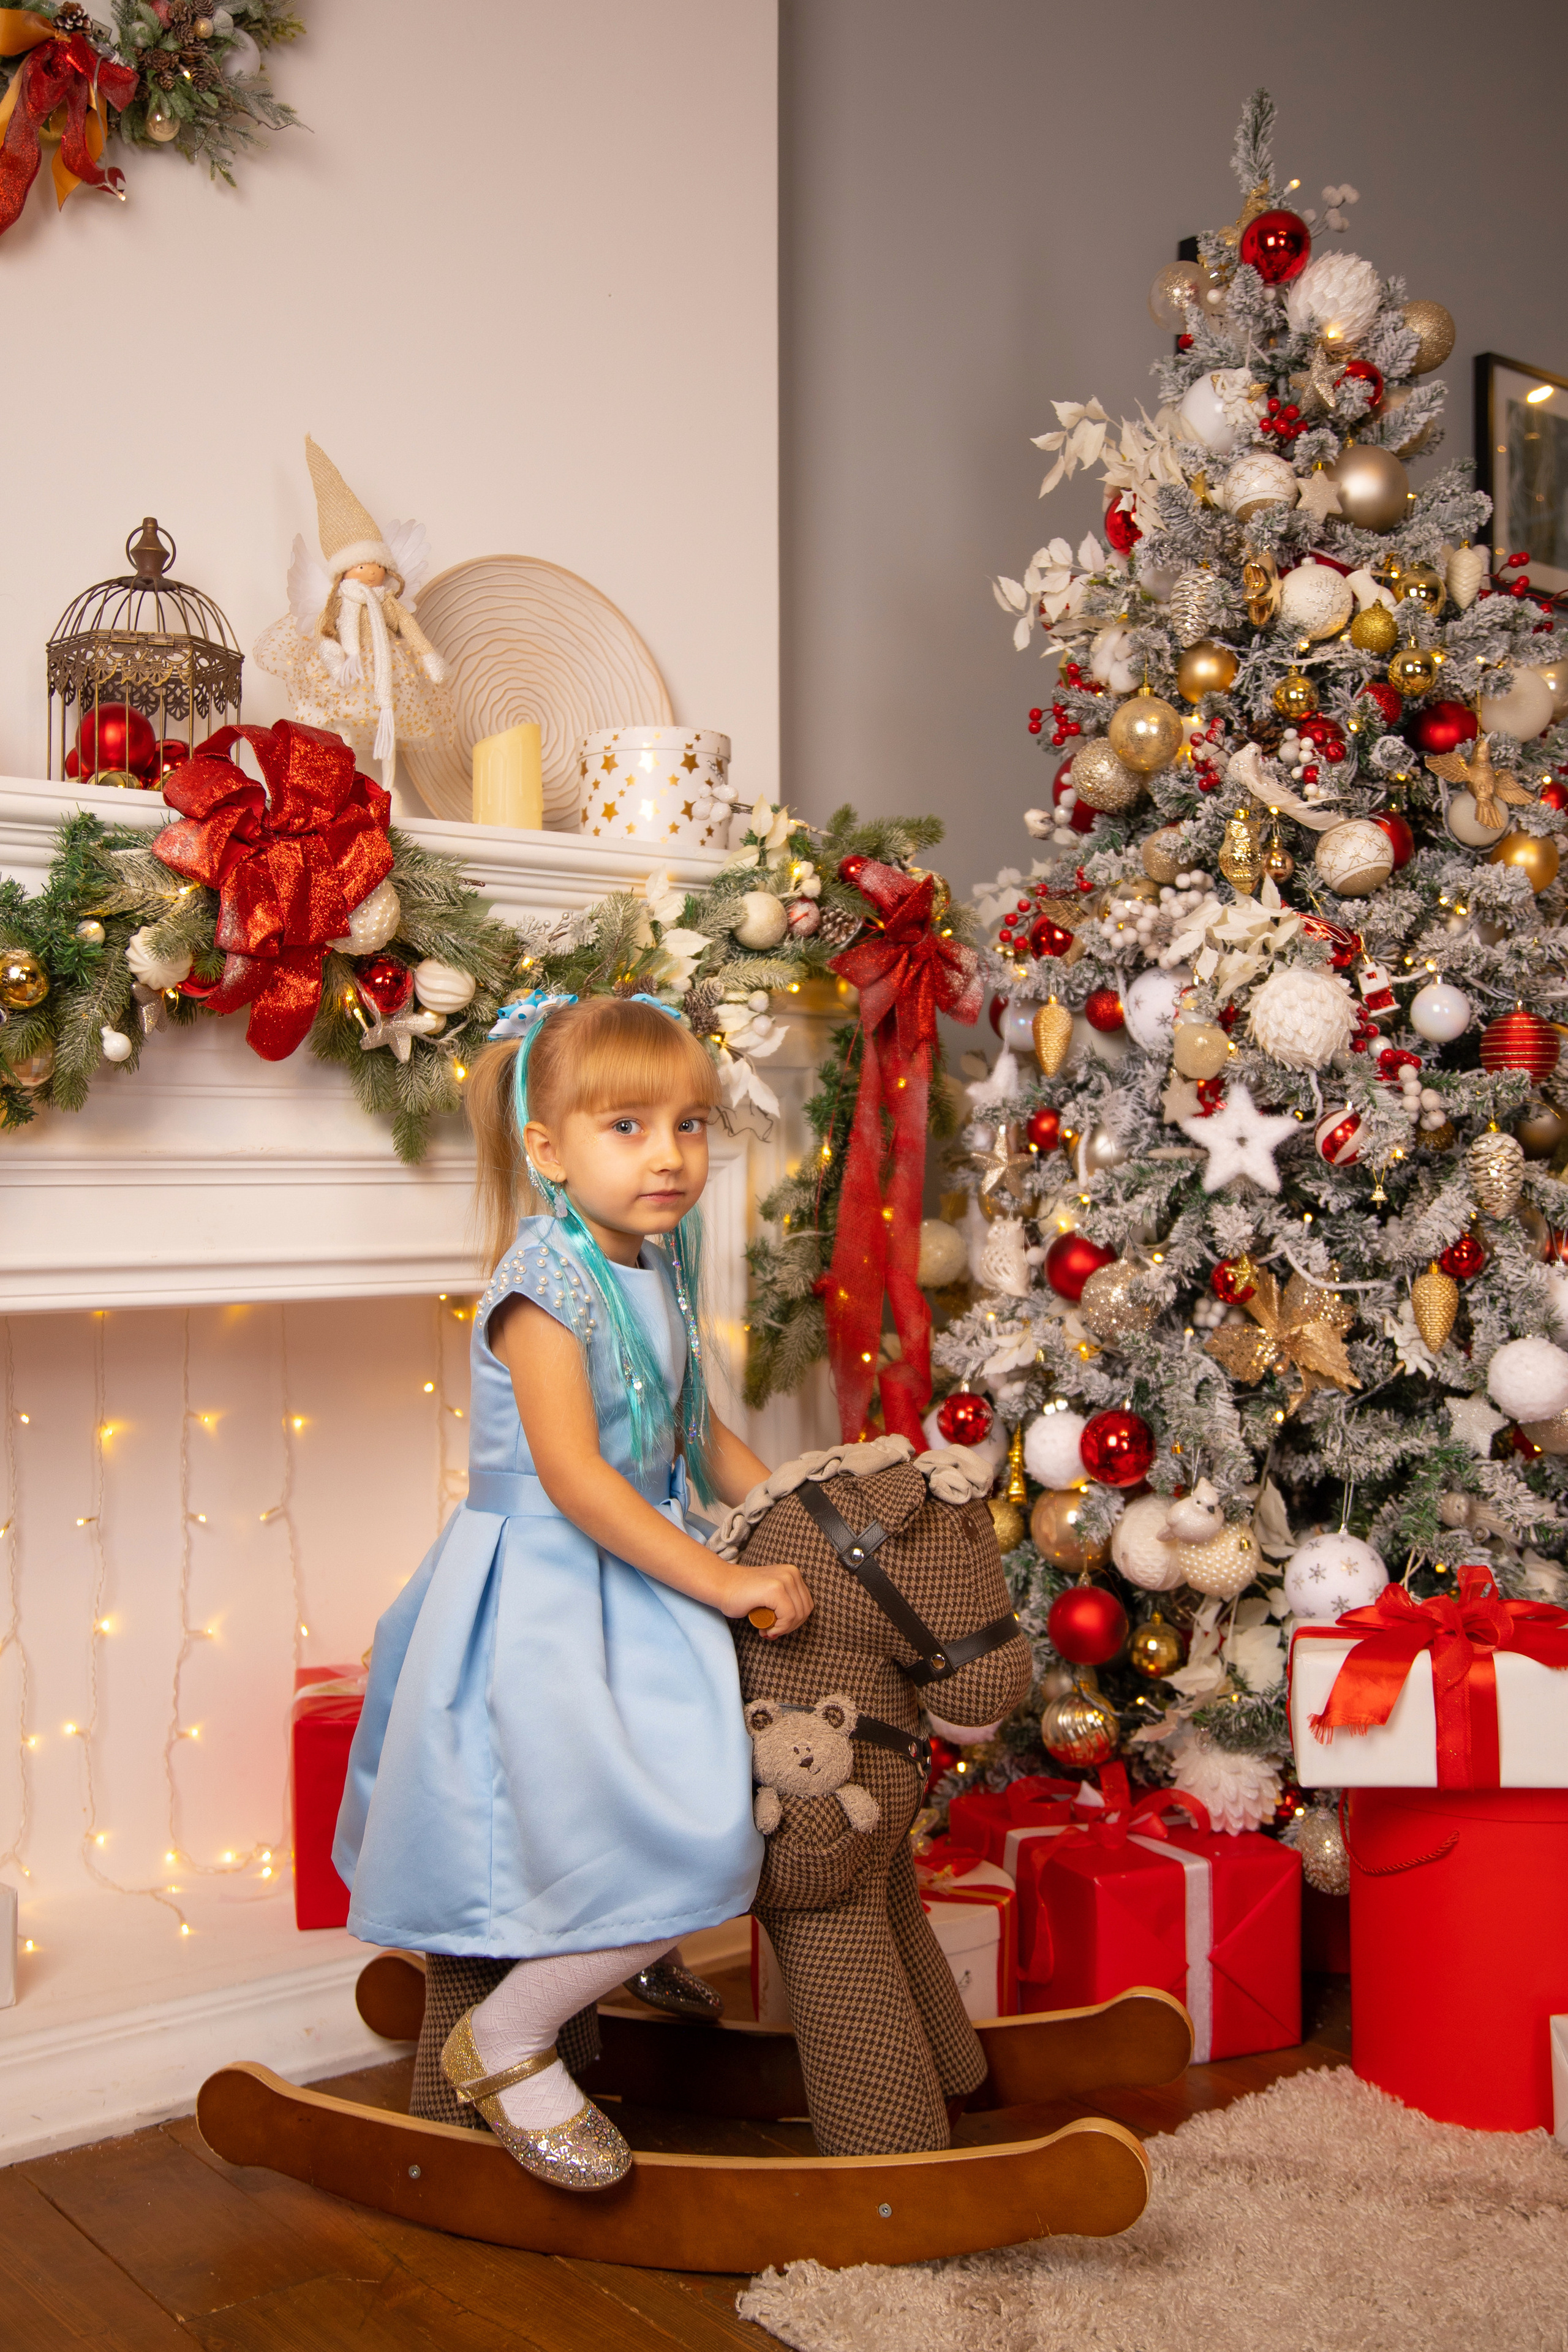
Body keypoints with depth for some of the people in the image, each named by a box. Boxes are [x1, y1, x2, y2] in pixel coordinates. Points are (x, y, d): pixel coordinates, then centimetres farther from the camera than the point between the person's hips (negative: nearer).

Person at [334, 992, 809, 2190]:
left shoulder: (658, 1268, 6)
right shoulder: (547, 1282, -21)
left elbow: (699, 1430, 18)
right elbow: (572, 1476, -27)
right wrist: (721, 1580, -24)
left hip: (633, 1581, 9)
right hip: (542, 1594, -9)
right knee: (688, 1850, -13)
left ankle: (628, 1962, 42)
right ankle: (503, 2040, 7)